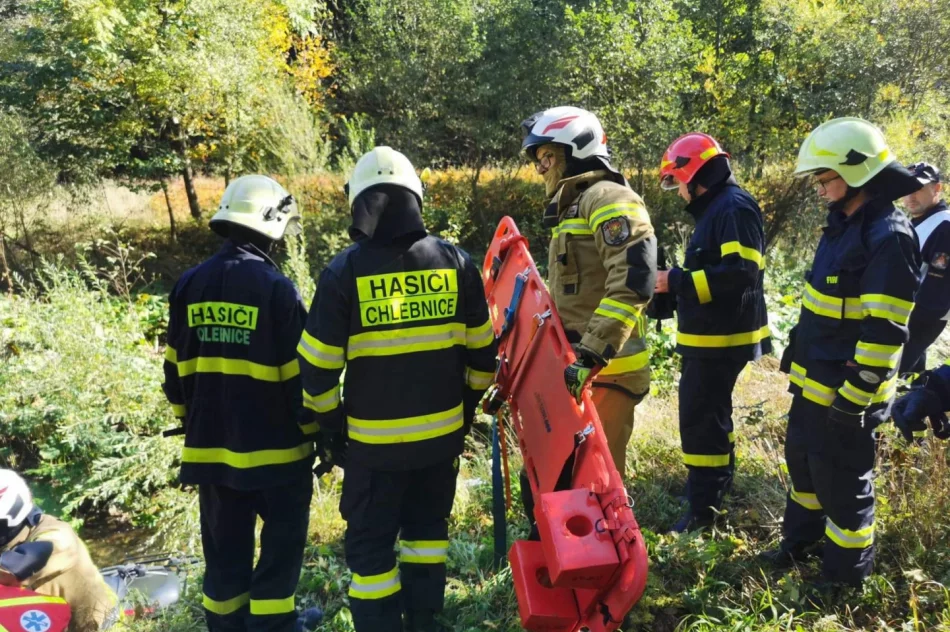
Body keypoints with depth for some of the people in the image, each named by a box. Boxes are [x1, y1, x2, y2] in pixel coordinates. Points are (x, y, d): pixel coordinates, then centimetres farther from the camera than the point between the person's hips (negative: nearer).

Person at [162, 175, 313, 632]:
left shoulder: (189, 285, 2)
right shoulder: (275, 287, -15)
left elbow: (175, 370, 9)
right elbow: (299, 374, -12)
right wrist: (316, 431, 0)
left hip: (210, 447, 6)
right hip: (273, 448, -5)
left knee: (225, 552, 17)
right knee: (282, 544, 10)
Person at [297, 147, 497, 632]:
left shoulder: (344, 271, -12)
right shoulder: (455, 262, -4)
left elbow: (318, 367, -9)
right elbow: (481, 353, 4)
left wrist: (329, 426, 5)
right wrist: (467, 408, 17)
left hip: (375, 440, -3)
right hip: (443, 433, 4)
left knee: (370, 546, 12)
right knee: (427, 528, 23)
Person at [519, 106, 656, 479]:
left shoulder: (607, 200, -10)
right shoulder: (571, 207, 22)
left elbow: (632, 283, -24)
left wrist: (592, 353, -29)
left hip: (605, 371, -10)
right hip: (573, 368, 10)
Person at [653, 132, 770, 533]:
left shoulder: (734, 207, -16)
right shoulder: (716, 208, 15)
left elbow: (741, 272, -26)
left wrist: (677, 281, -22)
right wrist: (676, 281, 7)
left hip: (721, 338, -11)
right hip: (710, 335, 11)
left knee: (700, 419, -5)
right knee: (711, 414, 21)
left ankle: (703, 508, 5)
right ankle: (717, 484, 37)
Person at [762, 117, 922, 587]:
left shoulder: (888, 237, -20)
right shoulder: (845, 224, 10)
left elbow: (884, 333, -23)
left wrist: (853, 399, -21)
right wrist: (797, 360, 21)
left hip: (845, 392, -9)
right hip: (813, 382, 9)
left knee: (842, 483, 5)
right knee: (803, 463, 23)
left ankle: (844, 576, 23)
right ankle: (800, 542, 43)